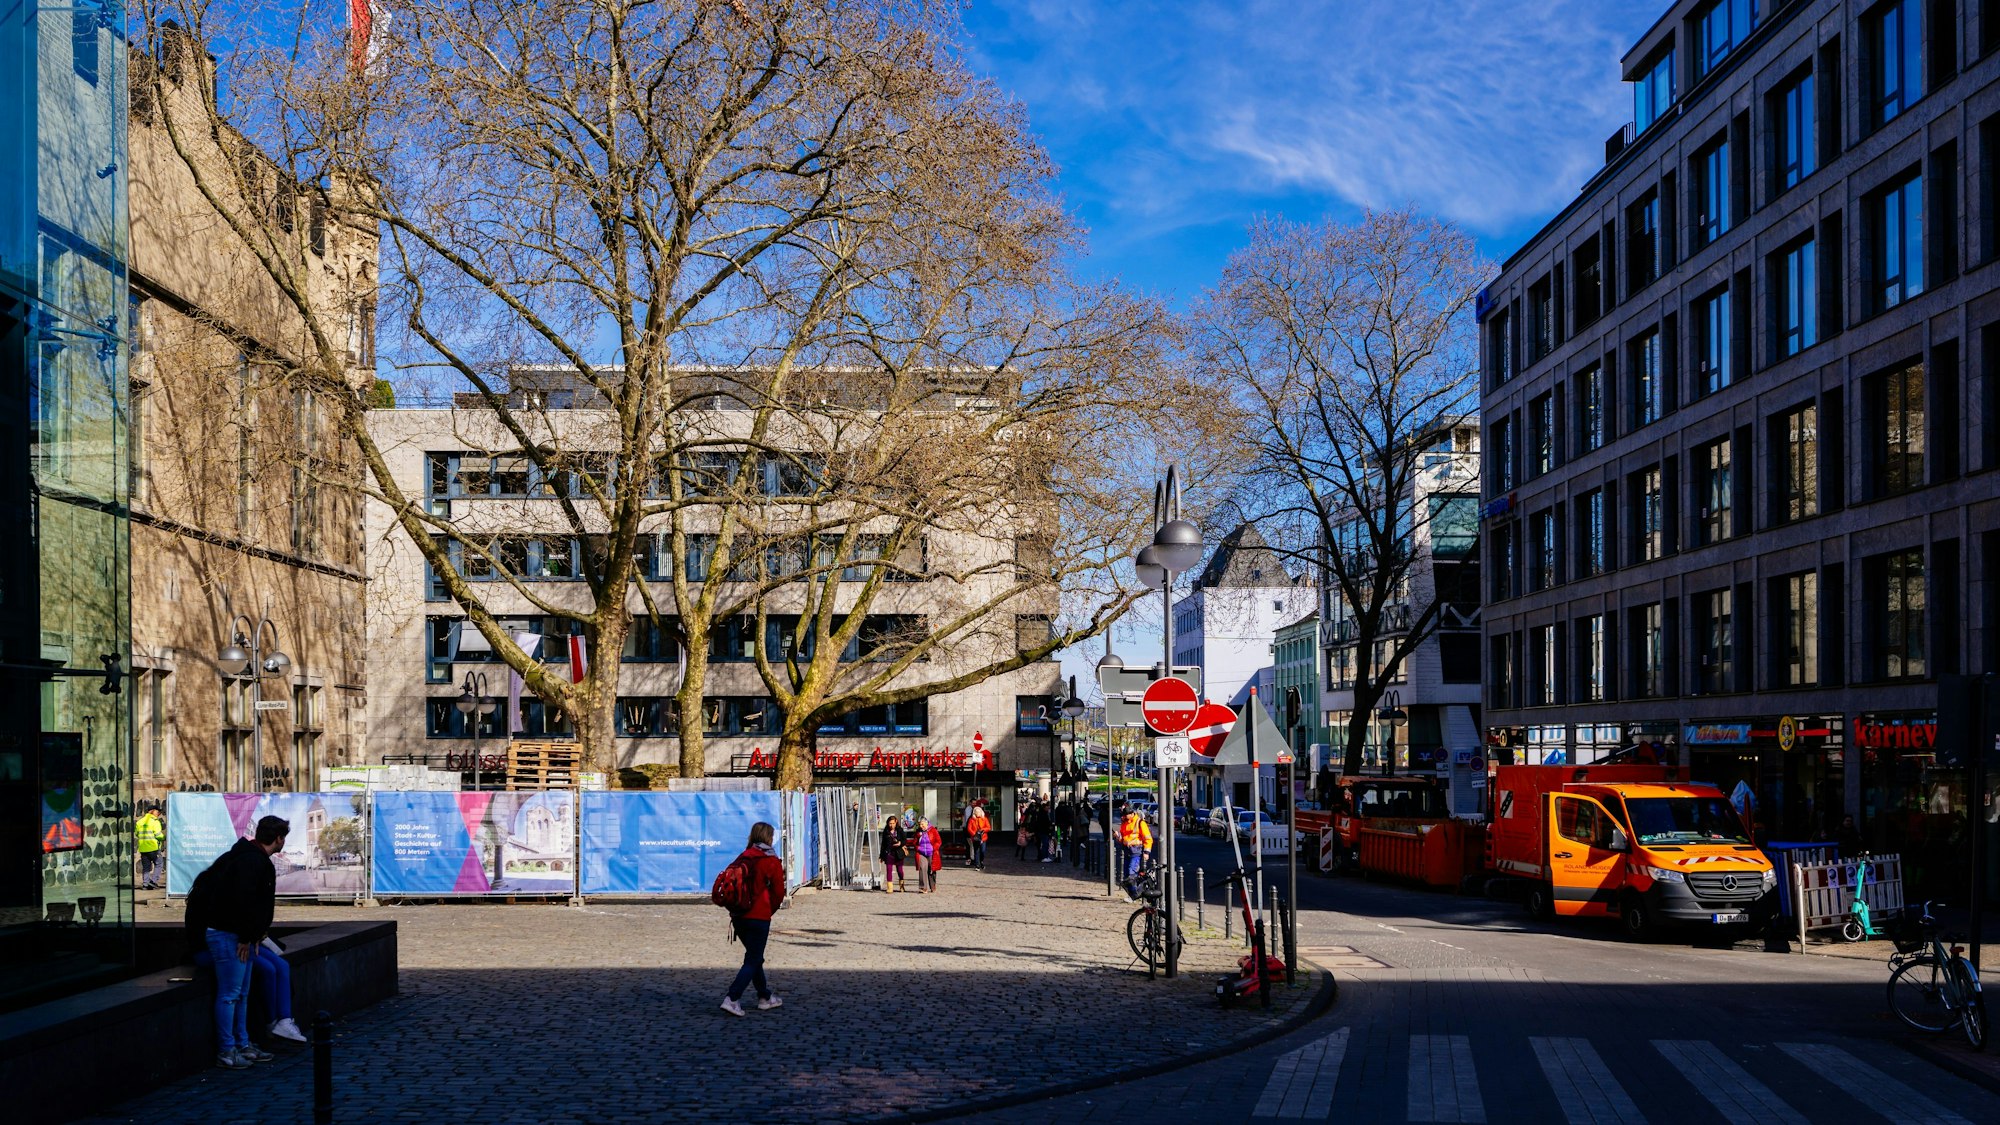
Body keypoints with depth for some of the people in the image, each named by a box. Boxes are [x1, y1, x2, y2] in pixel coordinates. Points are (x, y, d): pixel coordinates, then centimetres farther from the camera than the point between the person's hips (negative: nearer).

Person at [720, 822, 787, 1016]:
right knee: (753, 960, 0)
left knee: (754, 957, 20)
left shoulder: (742, 859, 5)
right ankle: (732, 999, -13)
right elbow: (779, 893, -6)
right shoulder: (772, 862, -8)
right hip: (759, 918, -6)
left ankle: (765, 997, 30)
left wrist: (734, 909, 13)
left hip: (738, 917, 6)